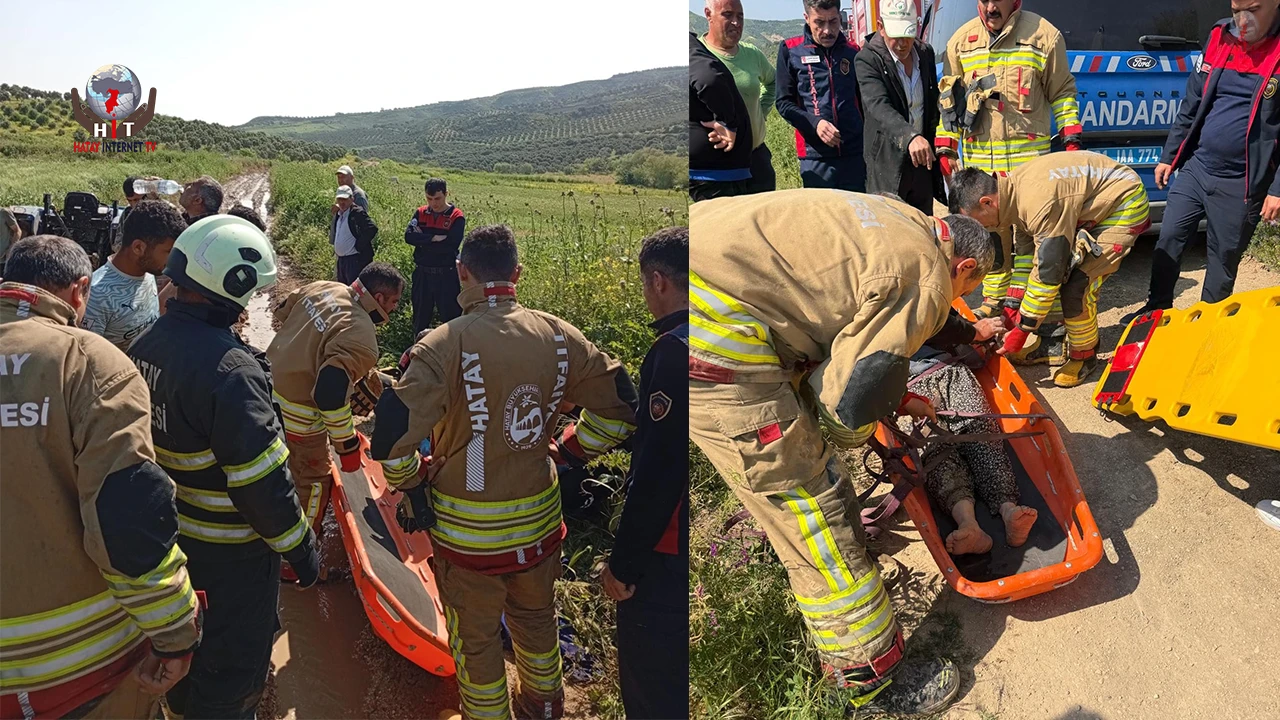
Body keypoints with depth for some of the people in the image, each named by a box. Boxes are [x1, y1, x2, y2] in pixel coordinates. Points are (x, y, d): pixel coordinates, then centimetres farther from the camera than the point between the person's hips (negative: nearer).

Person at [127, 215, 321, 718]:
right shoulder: (230, 368, -29)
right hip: (229, 552, -9)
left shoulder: (144, 347, -1)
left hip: (168, 534, 9)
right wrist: (301, 549, -16)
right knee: (231, 662, 11)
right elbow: (261, 481, -27)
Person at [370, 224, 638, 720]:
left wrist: (412, 484, -6)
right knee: (535, 620, 29)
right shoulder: (558, 336, -8)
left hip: (467, 531, -4)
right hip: (540, 521, 5)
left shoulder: (444, 344, -20)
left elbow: (392, 436, -25)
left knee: (476, 640, 19)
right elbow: (620, 406, -1)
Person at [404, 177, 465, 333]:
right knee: (420, 319, 16)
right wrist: (434, 238, -19)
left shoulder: (456, 217, -6)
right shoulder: (420, 213, 6)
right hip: (422, 274, 4)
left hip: (447, 275, -4)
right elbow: (409, 236, -8)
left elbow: (451, 245, -18)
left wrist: (422, 240, -10)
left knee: (451, 318, 3)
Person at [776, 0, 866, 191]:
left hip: (855, 153, 2)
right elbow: (784, 103, 0)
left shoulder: (852, 51, 10)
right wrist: (814, 123, -16)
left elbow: (864, 102, 18)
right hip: (815, 156, -2)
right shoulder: (790, 50, 3)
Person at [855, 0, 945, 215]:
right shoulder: (867, 60, -12)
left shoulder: (926, 54, 8)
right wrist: (911, 137, -44)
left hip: (922, 159, 6)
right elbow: (879, 106, -29)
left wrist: (935, 148, 14)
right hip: (887, 163, -6)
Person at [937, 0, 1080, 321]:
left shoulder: (1043, 35, 1)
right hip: (978, 156, 3)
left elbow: (1062, 92, 7)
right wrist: (945, 147, 8)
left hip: (1028, 154, -2)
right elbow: (949, 97, 13)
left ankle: (1020, 298, 10)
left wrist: (1071, 138, 1)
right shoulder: (962, 40, 8)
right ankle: (994, 298, 19)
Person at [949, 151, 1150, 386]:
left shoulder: (1040, 205, -36)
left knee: (1076, 283, -16)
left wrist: (1022, 330, -23)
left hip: (1125, 205, -9)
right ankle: (1059, 347, 17)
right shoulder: (1013, 187, -9)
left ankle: (1084, 356, 3)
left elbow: (1048, 274, -31)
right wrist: (1015, 305, 3)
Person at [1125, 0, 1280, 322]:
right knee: (1168, 240, 9)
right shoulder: (1219, 37, 4)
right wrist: (1168, 157, 13)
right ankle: (1157, 309, 26)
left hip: (1240, 185, -4)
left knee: (1223, 259, 8)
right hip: (1195, 168, 4)